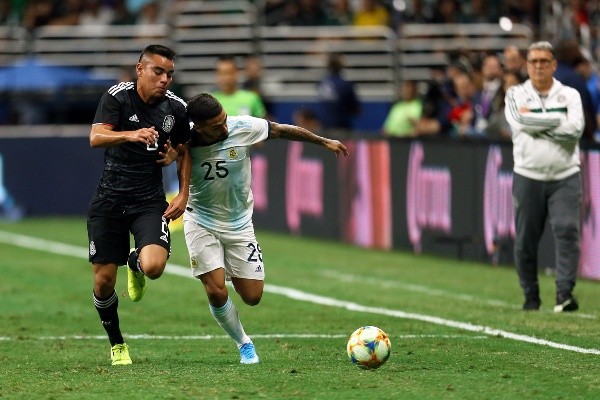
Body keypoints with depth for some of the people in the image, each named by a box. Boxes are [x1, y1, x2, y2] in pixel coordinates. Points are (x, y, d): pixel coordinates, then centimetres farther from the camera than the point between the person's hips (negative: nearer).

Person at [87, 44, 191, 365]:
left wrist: (183, 195, 9)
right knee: (103, 281, -1)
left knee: (154, 267, -24)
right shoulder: (117, 97, -8)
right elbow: (96, 137, -23)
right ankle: (116, 344, 25)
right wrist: (131, 135, -41)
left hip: (150, 201, 1)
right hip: (109, 201, -1)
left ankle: (136, 262, 16)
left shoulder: (176, 108, 1)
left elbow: (183, 151, 18)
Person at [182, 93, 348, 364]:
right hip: (201, 222, -2)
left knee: (252, 297, 1)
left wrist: (324, 142, 10)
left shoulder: (243, 128, -19)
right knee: (216, 292, -13)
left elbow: (282, 131, -2)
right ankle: (243, 344, 14)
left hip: (239, 223, 2)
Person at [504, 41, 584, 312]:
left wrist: (538, 125, -8)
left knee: (567, 231, -15)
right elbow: (522, 121, -13)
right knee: (525, 240, 1)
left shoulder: (569, 95, 9)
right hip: (528, 176, 0)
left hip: (565, 178, 0)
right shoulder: (516, 94, 8)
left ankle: (564, 292, -20)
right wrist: (559, 120, -7)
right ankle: (531, 297, 13)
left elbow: (575, 130, -9)